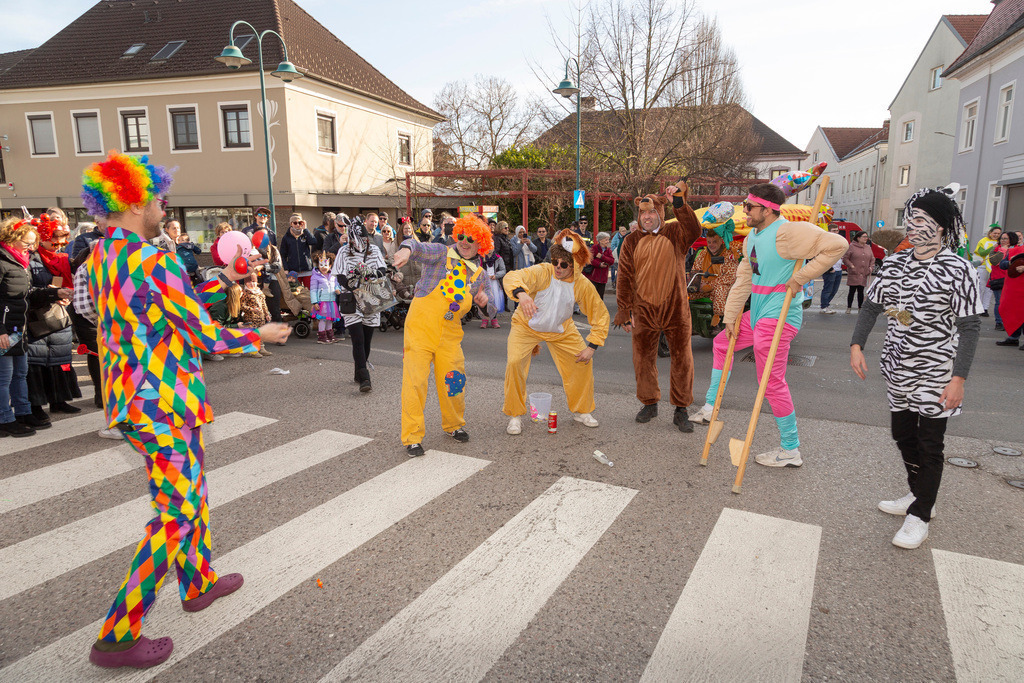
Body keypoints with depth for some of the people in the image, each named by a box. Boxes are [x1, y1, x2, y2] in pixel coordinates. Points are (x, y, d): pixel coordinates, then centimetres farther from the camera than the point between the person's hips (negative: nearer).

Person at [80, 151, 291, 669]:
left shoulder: (99, 258, 7)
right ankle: (117, 636, 11)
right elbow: (209, 338, -18)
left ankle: (200, 583, 40)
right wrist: (261, 336, -1)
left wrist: (226, 278, 22)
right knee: (176, 514, 2)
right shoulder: (154, 262, -22)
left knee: (191, 494, 23)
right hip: (164, 406, -9)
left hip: (129, 398, 9)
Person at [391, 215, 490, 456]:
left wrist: (483, 300, -5)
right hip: (421, 328, -3)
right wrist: (407, 249, -44)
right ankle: (413, 437, 3)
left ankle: (454, 425, 31)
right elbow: (419, 247, -20)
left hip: (450, 334, 4)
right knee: (415, 380, -8)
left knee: (454, 380, 5)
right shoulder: (441, 253, 0)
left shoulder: (478, 273, 12)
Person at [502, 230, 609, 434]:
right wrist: (521, 293, -68)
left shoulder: (583, 285, -17)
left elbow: (600, 315, -6)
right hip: (526, 326, -3)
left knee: (583, 362, 0)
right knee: (514, 362, -22)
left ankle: (581, 410, 24)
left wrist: (592, 346, -14)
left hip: (561, 330, 4)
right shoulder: (542, 272, -27)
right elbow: (513, 277, -45)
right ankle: (514, 415, -2)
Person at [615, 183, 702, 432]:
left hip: (675, 308, -1)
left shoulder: (675, 233, 5)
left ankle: (681, 410, 13)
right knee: (643, 358, 8)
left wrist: (679, 204, -25)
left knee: (682, 358, 2)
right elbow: (624, 278, 3)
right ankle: (650, 404, 26)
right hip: (643, 310, 1)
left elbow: (694, 231, -18)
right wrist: (624, 312, -2)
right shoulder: (632, 241, 6)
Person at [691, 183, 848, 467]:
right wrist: (730, 317, 13)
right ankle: (711, 408, 36)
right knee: (722, 343, 24)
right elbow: (743, 279, 15)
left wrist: (800, 277, -21)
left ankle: (790, 451, 8)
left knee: (772, 382, -6)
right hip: (757, 313, 10)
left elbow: (836, 244, -25)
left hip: (778, 316, -10)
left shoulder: (787, 233, -18)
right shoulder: (752, 237, 13)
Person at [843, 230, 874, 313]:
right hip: (853, 274, -4)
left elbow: (872, 259, 21)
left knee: (861, 292, 7)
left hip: (863, 275, 4)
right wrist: (851, 265, -14)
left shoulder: (868, 247, 14)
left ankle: (860, 308, 15)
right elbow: (845, 258, -3)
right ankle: (849, 308, 9)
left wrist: (871, 267, 5)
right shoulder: (852, 246, -3)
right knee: (852, 291, 0)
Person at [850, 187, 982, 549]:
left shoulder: (958, 269, -12)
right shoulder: (893, 264, 4)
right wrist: (857, 345, -2)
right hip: (898, 369, 6)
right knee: (903, 435, 17)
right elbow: (871, 306, 10)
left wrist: (959, 377, -17)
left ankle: (919, 517, 16)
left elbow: (969, 327, -12)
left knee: (929, 445, 3)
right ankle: (918, 497, 37)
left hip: (936, 374, -6)